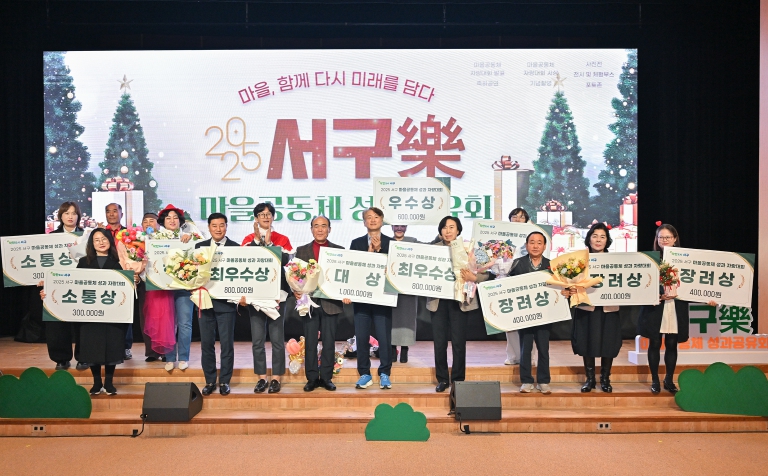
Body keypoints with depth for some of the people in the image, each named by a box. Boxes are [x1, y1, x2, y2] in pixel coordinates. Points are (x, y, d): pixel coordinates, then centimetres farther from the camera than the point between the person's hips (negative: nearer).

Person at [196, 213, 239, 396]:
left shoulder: (235, 247, 1)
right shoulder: (200, 247, 9)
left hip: (226, 301, -2)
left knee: (226, 343, 2)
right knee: (206, 343, 6)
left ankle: (224, 381, 13)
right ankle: (210, 381, 17)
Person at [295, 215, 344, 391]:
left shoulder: (339, 250, 7)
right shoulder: (302, 250, 9)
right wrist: (296, 291, -12)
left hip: (331, 302, 0)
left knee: (329, 342, 4)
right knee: (310, 342, 4)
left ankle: (326, 378, 15)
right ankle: (312, 378, 13)